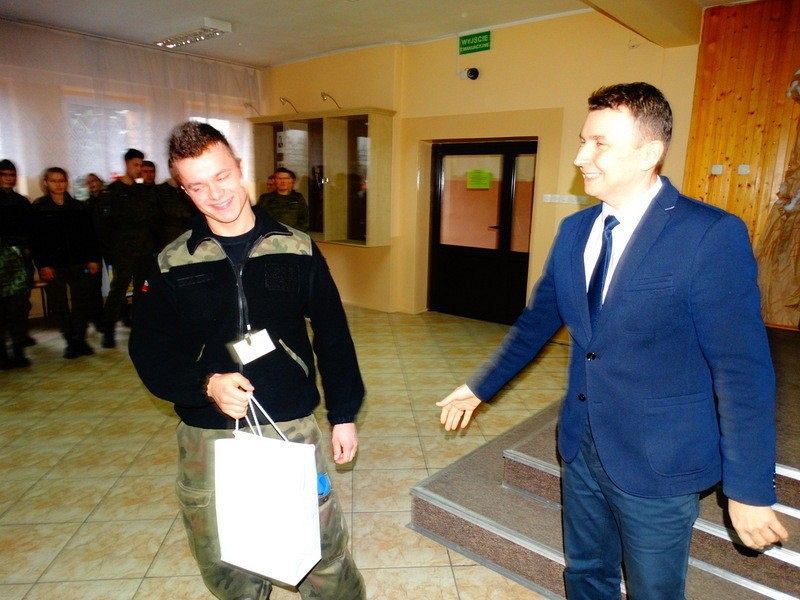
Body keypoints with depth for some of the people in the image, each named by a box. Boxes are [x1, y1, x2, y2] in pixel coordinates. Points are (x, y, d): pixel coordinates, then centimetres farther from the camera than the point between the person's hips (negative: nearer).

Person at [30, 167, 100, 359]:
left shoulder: (79, 207, 8)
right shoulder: (38, 208, 3)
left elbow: (90, 235, 9)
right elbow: (35, 239, -1)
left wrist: (93, 259, 1)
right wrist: (42, 265, -8)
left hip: (79, 263, 1)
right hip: (53, 266, -1)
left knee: (82, 303, -1)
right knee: (59, 305, 2)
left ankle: (80, 340, 8)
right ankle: (71, 342, 10)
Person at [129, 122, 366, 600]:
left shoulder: (297, 249, -1)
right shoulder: (172, 264, 0)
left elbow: (333, 335, 3)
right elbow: (148, 350, 2)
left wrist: (344, 414, 4)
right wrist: (206, 384, -17)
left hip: (294, 426, -1)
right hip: (208, 436, 2)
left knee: (323, 550, 9)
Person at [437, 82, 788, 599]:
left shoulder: (712, 235, -18)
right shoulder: (574, 230, 1)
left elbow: (742, 370, -16)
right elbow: (537, 322, 9)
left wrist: (749, 489, -12)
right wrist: (479, 388, 13)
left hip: (658, 461, -5)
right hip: (582, 446, 6)